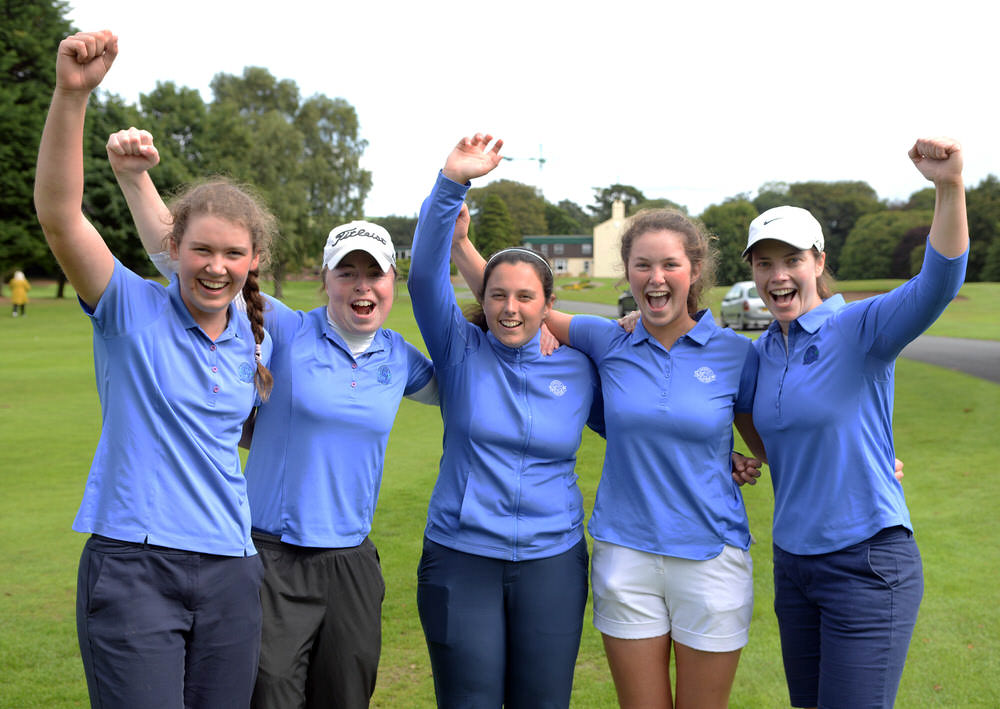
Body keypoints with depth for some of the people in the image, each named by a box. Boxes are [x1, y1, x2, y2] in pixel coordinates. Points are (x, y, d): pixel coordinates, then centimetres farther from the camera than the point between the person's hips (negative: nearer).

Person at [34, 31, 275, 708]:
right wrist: (72, 94, -32)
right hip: (132, 568, -5)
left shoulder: (257, 343, 10)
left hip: (230, 569, 5)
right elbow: (59, 215, -21)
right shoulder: (132, 309, -4)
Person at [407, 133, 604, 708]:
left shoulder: (579, 370, 4)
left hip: (552, 563, 1)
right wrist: (453, 182, -24)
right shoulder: (463, 352, 0)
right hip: (461, 558, -1)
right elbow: (426, 276, -14)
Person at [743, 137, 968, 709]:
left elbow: (937, 285, -31)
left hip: (869, 564, -7)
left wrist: (950, 187, -44)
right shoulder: (762, 353, 7)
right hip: (793, 561, 7)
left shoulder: (861, 328, -12)